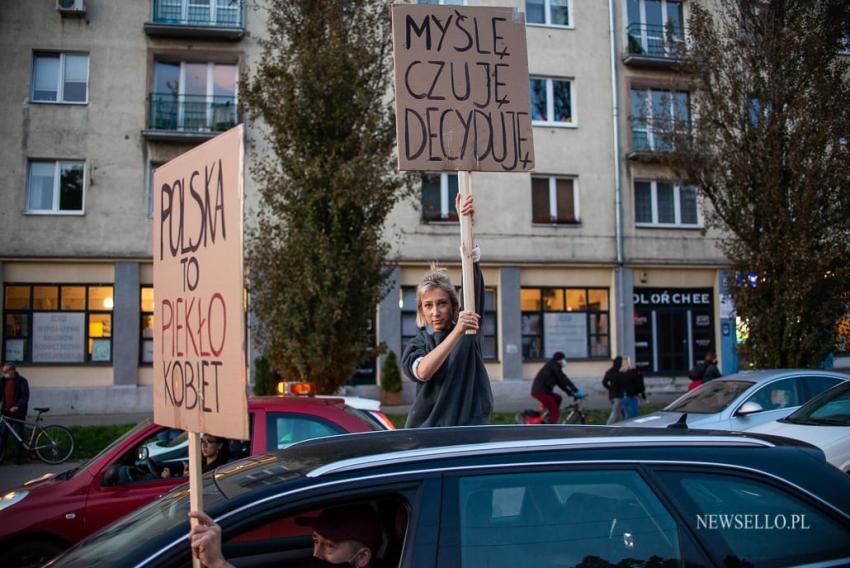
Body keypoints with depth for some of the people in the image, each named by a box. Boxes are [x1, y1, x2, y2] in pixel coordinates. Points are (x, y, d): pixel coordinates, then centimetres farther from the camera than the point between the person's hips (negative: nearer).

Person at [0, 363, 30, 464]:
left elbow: (25, 396, -14)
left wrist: (17, 406, -27)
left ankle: (18, 457, 8)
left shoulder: (22, 381, -7)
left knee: (19, 436, 2)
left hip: (18, 413, -4)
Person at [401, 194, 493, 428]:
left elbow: (475, 282, -6)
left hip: (472, 429, 0)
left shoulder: (470, 330, 6)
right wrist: (457, 332, -24)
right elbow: (422, 371, -17)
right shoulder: (417, 344, 7)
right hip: (428, 431, 0)